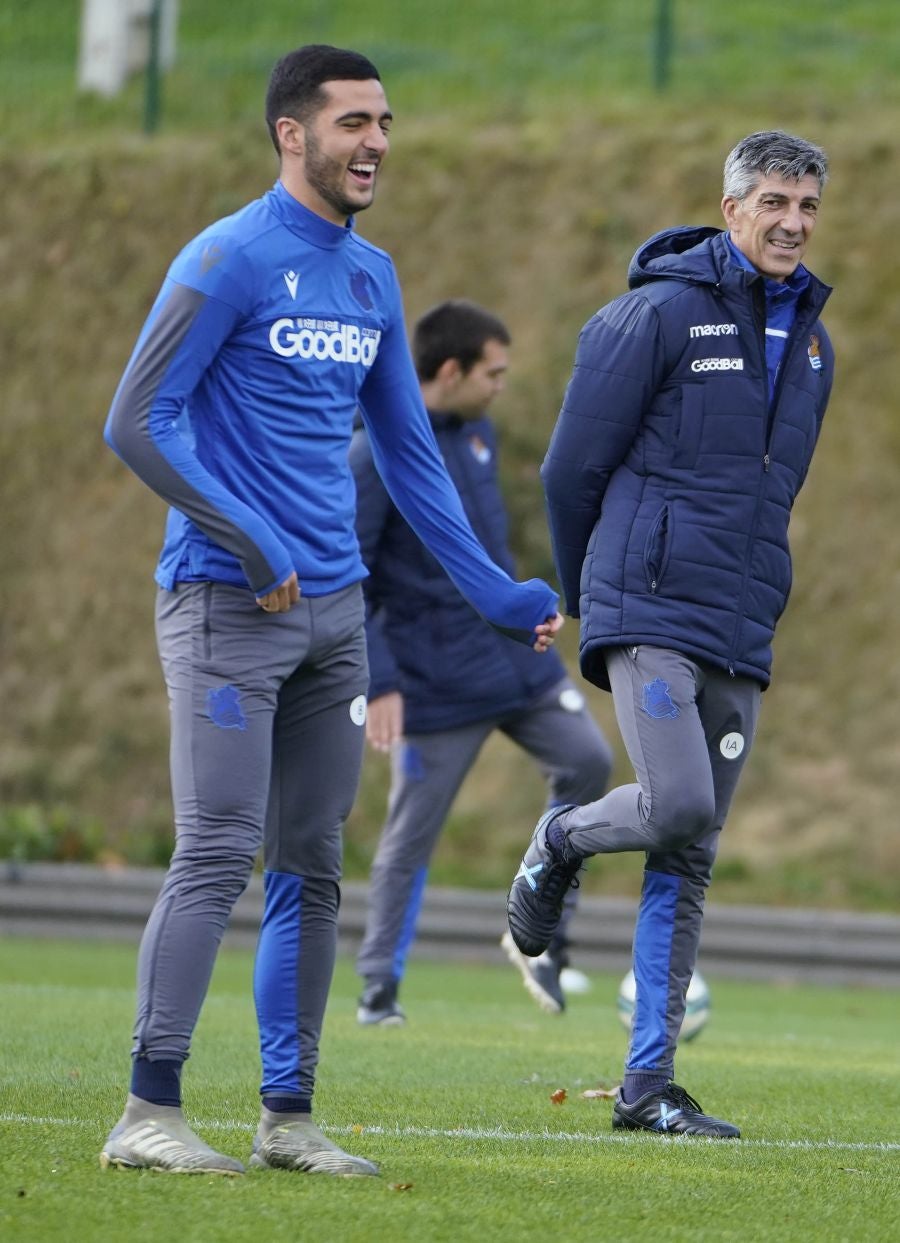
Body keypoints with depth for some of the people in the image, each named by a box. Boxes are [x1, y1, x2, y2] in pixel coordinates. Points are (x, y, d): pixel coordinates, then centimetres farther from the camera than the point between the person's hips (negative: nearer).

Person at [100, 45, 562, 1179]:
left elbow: (407, 448, 22)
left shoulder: (373, 278, 15)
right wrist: (247, 541, -17)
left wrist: (489, 591, 17)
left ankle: (288, 1116, 13)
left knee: (311, 870, 8)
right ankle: (148, 1115, -10)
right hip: (227, 606, -7)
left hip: (333, 608, 7)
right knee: (217, 858, -12)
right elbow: (136, 422, -12)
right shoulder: (230, 260, -8)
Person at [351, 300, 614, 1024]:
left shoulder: (475, 431, 7)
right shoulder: (375, 459, -17)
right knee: (411, 838, -1)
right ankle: (379, 991, 11)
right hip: (438, 688, -7)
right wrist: (378, 685, -19)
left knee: (587, 760, -4)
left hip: (517, 661, 7)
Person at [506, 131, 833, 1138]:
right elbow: (572, 466, -2)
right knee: (677, 807, -22)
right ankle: (559, 845, 11)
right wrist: (586, 594, 9)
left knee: (690, 861, 5)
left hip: (740, 637, 6)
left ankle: (649, 1081, 7)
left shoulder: (812, 343, 14)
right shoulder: (661, 314, -7)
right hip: (647, 617, -6)